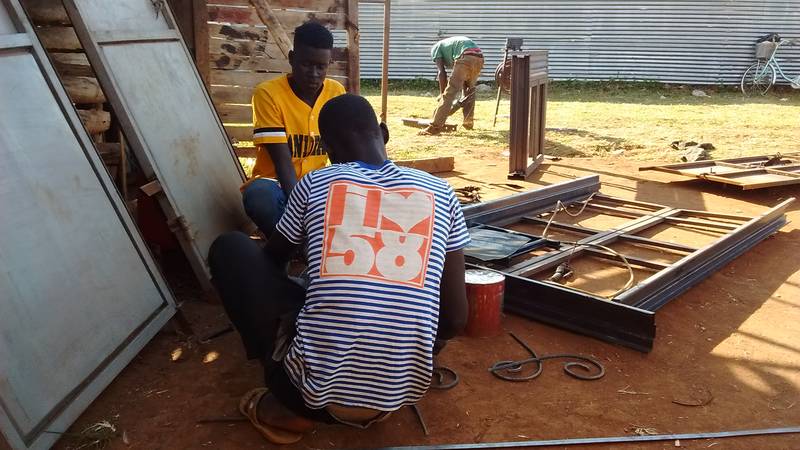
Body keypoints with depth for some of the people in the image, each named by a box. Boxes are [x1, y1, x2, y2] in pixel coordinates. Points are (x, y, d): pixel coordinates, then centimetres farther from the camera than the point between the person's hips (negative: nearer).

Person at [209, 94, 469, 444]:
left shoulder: (314, 183, 3)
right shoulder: (439, 193, 6)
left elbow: (271, 260, 23)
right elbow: (456, 320, 5)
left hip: (314, 389, -2)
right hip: (401, 392, 3)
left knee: (230, 248, 15)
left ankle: (290, 408, 12)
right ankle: (366, 407, 15)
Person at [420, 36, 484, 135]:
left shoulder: (435, 48, 21)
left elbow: (442, 72, 6)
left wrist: (442, 94, 10)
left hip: (466, 58, -7)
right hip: (479, 58, 7)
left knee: (449, 93, -6)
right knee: (470, 89, 28)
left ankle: (435, 127, -10)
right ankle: (468, 123, 30)